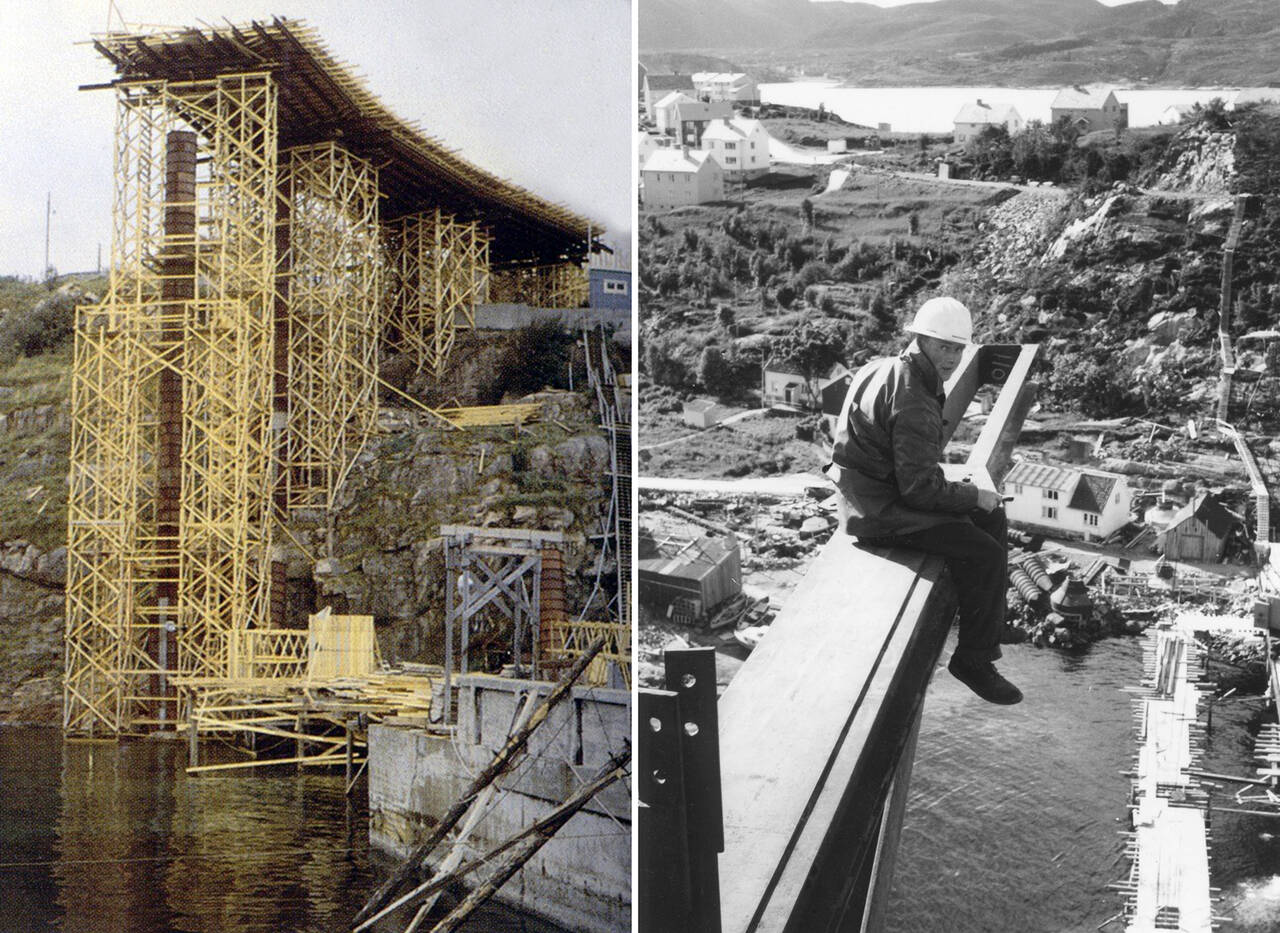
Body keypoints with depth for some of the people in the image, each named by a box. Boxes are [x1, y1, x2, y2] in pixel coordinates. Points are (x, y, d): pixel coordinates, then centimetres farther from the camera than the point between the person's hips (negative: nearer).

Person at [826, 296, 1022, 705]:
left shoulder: (884, 367, 7)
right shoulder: (914, 403, -25)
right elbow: (921, 488, -25)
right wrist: (975, 496, -10)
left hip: (873, 490, 11)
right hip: (882, 511, -11)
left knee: (993, 520, 16)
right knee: (985, 555, -17)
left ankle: (988, 630, 25)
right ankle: (973, 660, -2)